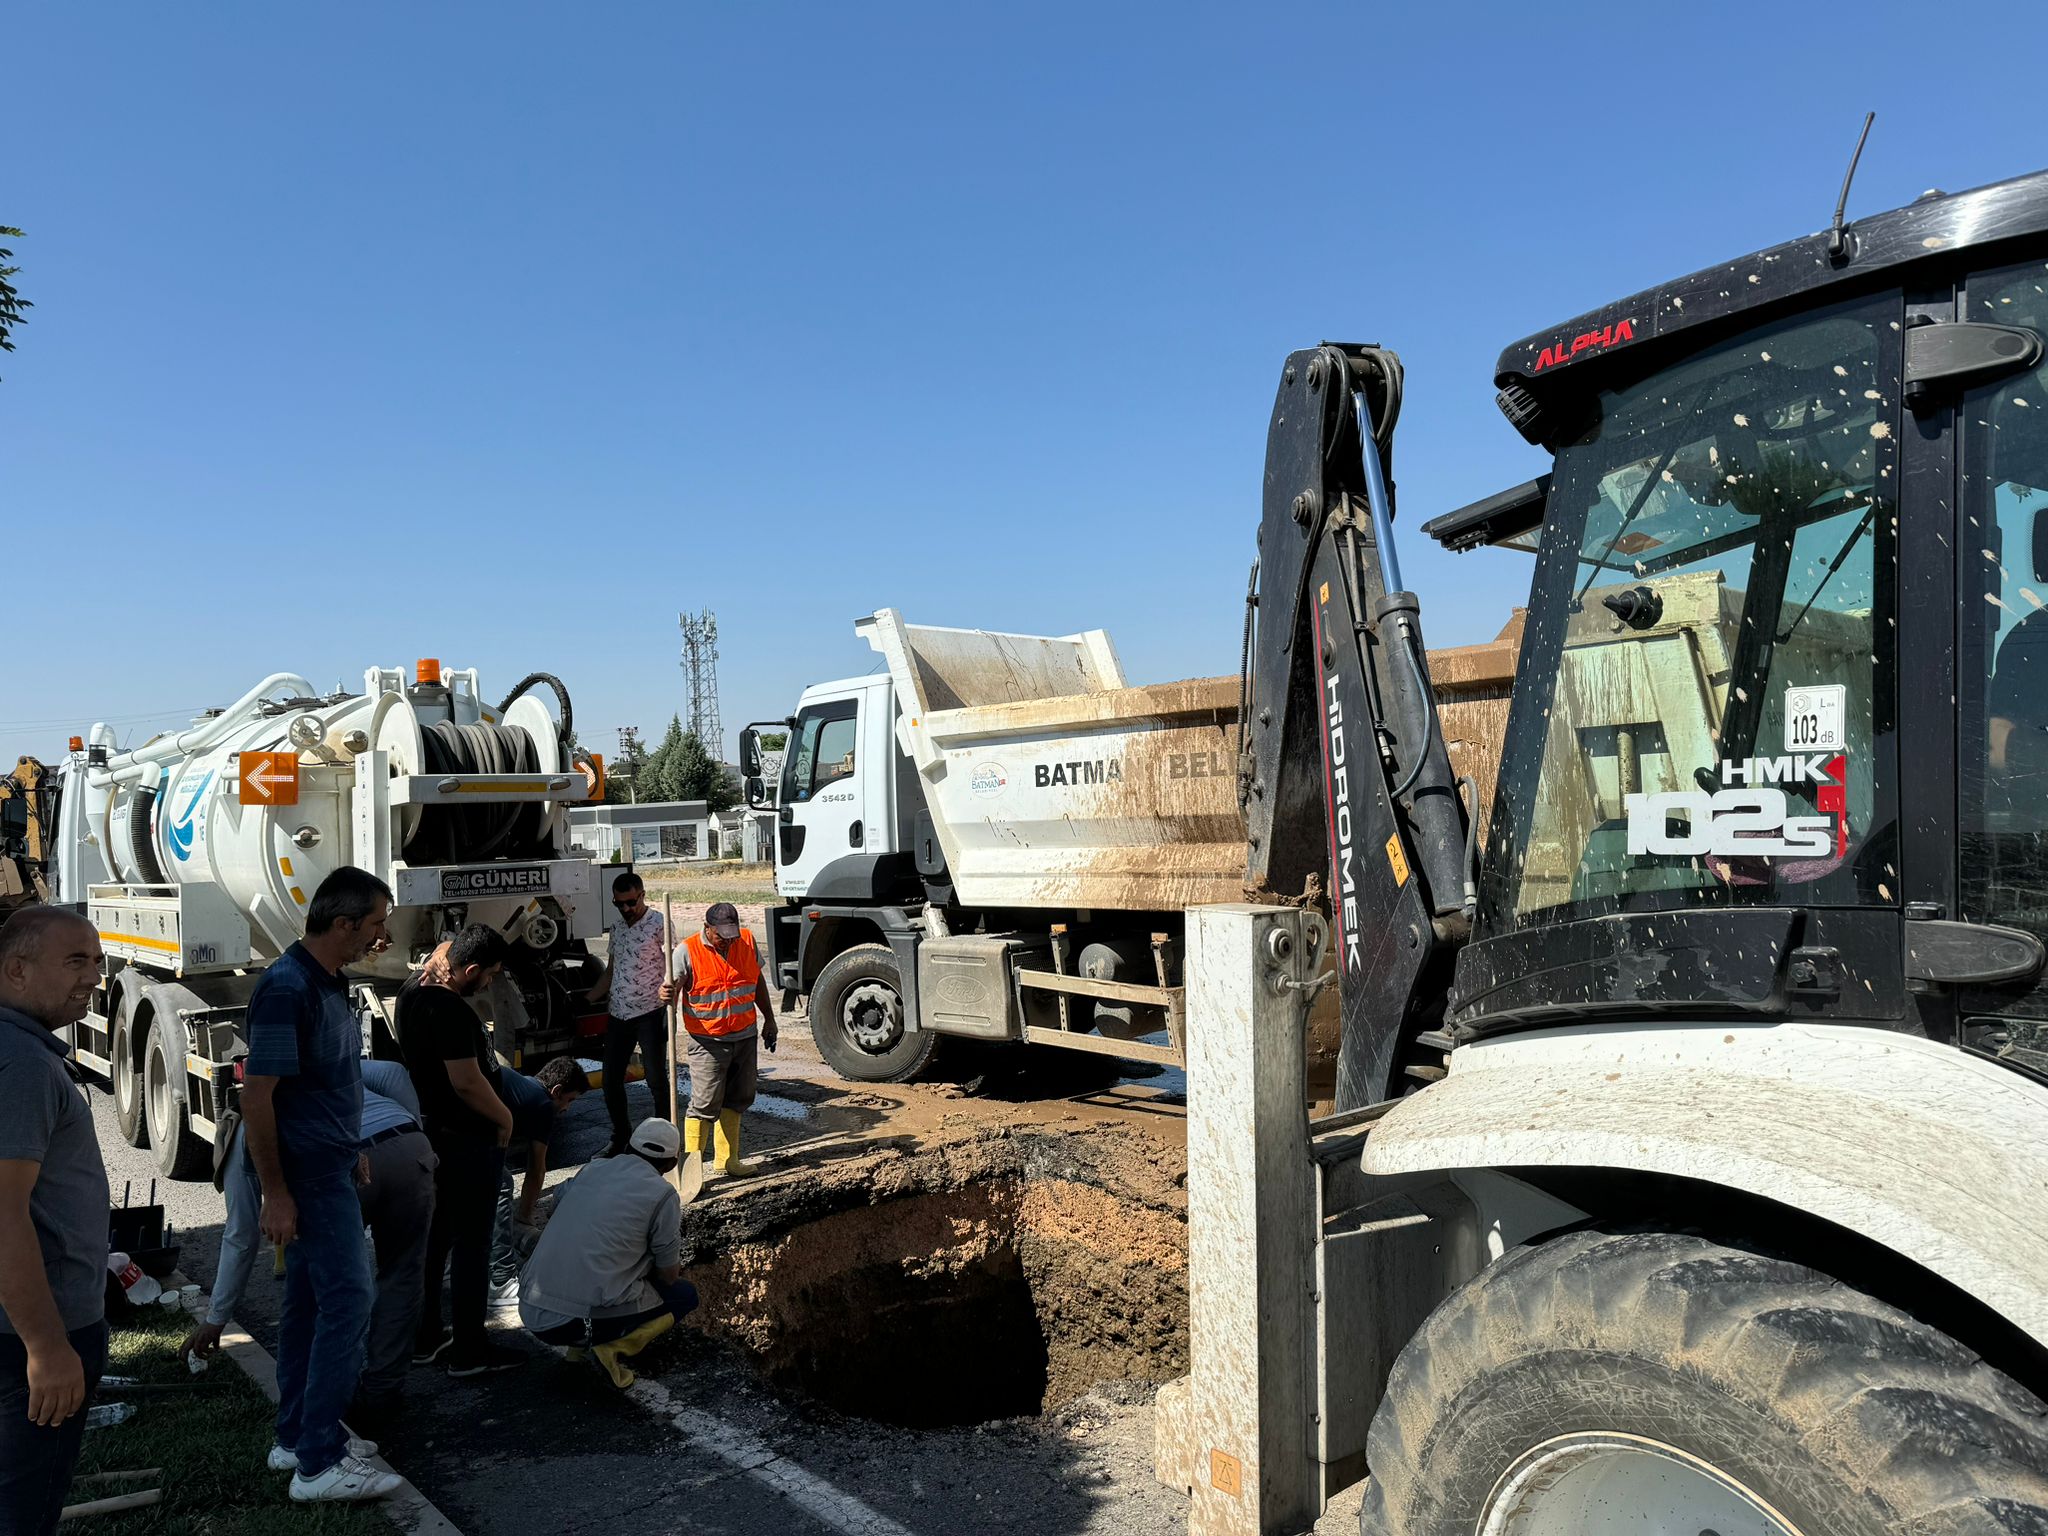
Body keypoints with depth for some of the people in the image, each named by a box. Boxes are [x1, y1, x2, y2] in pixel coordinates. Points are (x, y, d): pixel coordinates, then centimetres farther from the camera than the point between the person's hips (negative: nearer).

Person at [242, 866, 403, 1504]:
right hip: (309, 1173, -10)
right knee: (348, 1298, -9)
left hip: (326, 1167, 10)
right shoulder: (286, 989, -21)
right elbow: (256, 1096, -22)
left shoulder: (328, 983, 10)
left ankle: (297, 1437, 25)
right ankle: (319, 1463, -3)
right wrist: (275, 1193, -21)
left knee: (308, 1301, 15)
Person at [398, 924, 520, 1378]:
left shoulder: (411, 995, 3)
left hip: (428, 1132, 10)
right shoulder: (452, 1012, -26)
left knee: (433, 1237, 19)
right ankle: (470, 1350, 11)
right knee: (472, 1245, 2)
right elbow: (467, 1083, -26)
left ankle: (424, 1337, 30)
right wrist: (505, 1118, -13)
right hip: (468, 1141, -10)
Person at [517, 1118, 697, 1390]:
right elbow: (669, 1276, 5)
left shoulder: (591, 1169, 13)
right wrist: (672, 1267, 31)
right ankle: (614, 1349, -5)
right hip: (581, 1322, -6)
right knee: (684, 1295, 17)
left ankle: (583, 1343, 11)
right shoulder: (662, 1193, -2)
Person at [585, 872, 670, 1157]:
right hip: (618, 1013, 7)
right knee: (611, 1080, 10)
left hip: (649, 1013, -7)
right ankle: (620, 1141, 24)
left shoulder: (658, 924, -9)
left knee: (657, 1079, 0)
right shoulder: (616, 926, 12)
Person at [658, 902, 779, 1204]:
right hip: (708, 1042, -5)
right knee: (705, 1103, -10)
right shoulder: (687, 951, -12)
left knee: (736, 1100, 13)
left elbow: (758, 981, 15)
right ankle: (692, 1165, -5)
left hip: (745, 1037, 6)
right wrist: (666, 994, -41)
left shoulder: (747, 941, 3)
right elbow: (672, 989, -18)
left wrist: (769, 1019, 18)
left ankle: (726, 1159, 25)